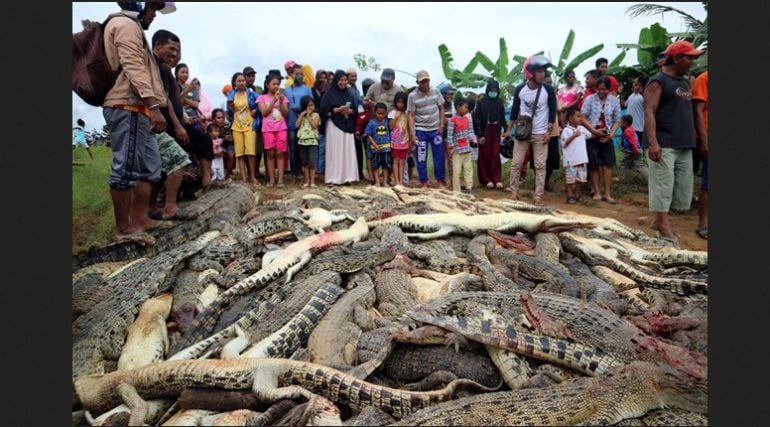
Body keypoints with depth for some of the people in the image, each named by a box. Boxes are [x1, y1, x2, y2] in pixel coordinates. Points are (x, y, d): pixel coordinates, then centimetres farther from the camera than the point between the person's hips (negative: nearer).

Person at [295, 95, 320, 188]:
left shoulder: (316, 115, 2)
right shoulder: (301, 115, 11)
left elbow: (314, 126, -12)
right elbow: (297, 125, -2)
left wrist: (308, 116, -8)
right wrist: (302, 115, -3)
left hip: (312, 141, -4)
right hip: (302, 141, 4)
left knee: (312, 162, -7)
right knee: (305, 162, 6)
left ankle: (312, 181, -2)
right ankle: (307, 181, 13)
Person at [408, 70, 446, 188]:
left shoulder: (435, 91, 0)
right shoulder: (412, 96, -7)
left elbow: (441, 108, 9)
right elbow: (411, 116, -6)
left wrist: (442, 124, 0)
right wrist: (412, 134, -11)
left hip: (436, 129, 2)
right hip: (421, 131, -2)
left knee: (439, 156, 4)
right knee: (421, 158, 4)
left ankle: (440, 181, 16)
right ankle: (424, 183, 15)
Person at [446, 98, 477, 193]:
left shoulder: (468, 118, 8)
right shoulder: (453, 120, -10)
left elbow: (470, 131, 12)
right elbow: (449, 134, -11)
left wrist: (474, 140, -1)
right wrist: (451, 147, -13)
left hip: (467, 148, 6)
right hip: (457, 149, -6)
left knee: (468, 168, 10)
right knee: (457, 170, -1)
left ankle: (469, 188, 20)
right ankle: (456, 191, 6)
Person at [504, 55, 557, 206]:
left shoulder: (548, 90, -7)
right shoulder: (520, 89, -3)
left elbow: (552, 111, -2)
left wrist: (549, 131, -8)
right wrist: (509, 129, 6)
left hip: (540, 134, -1)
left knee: (540, 166, 0)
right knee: (516, 163, 2)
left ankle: (538, 197, 5)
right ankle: (514, 193, 14)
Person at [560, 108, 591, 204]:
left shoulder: (582, 128, 11)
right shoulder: (566, 130, -10)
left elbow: (589, 135, 24)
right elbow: (564, 143, -17)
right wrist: (574, 136, -21)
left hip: (581, 159, 7)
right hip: (570, 160, -7)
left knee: (580, 178, 13)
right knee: (570, 179, 0)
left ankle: (577, 195, 23)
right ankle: (570, 196, 8)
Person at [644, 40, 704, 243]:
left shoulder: (685, 83, 19)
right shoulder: (658, 82, -6)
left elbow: (688, 113, 25)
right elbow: (649, 113, -15)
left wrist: (692, 138, 17)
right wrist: (653, 143, -25)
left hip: (684, 145, 9)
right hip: (664, 145, -8)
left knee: (683, 187, 9)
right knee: (663, 185, -8)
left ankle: (660, 219, 21)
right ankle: (664, 227, -4)